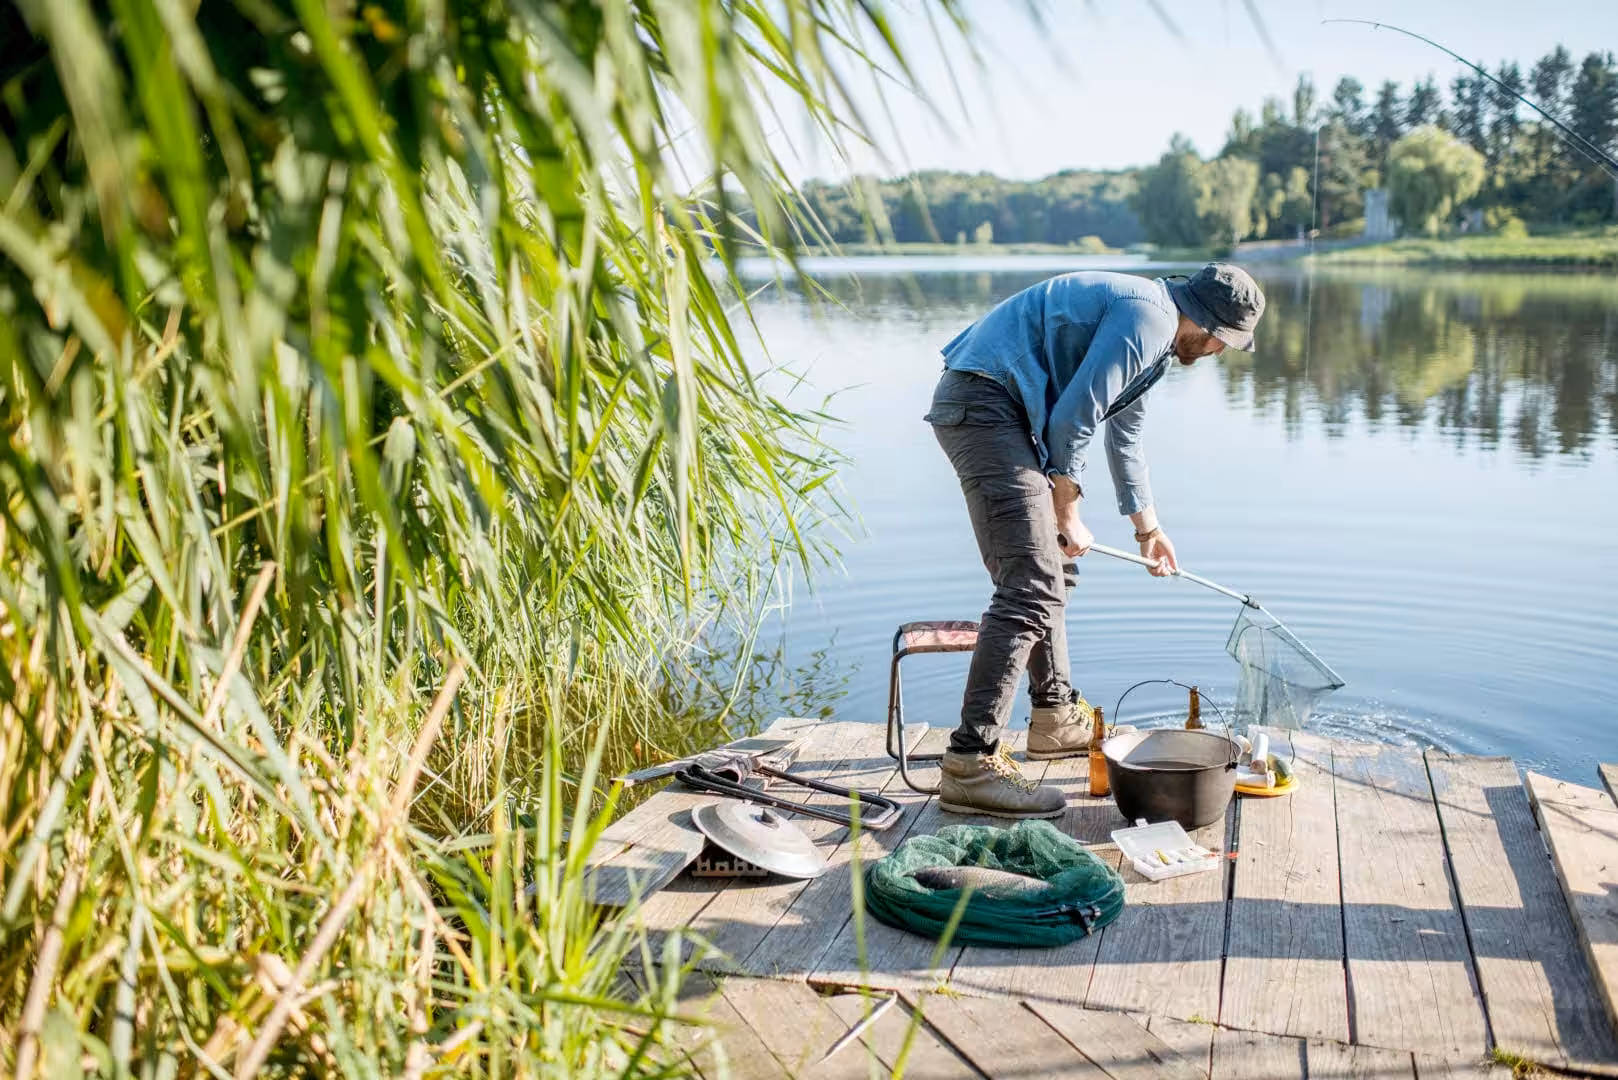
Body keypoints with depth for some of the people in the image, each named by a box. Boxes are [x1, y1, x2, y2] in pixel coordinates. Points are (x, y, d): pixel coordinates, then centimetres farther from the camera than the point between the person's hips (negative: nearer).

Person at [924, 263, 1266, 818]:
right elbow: (1070, 420, -16)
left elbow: (1124, 436, 37)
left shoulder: (1154, 336, 23)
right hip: (983, 403, -11)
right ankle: (970, 762, -17)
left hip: (990, 409, 11)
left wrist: (1149, 527, 45)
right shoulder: (1146, 316, -11)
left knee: (1050, 570, 20)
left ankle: (1055, 714, 34)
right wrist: (1069, 516, -4)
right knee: (1031, 589, -16)